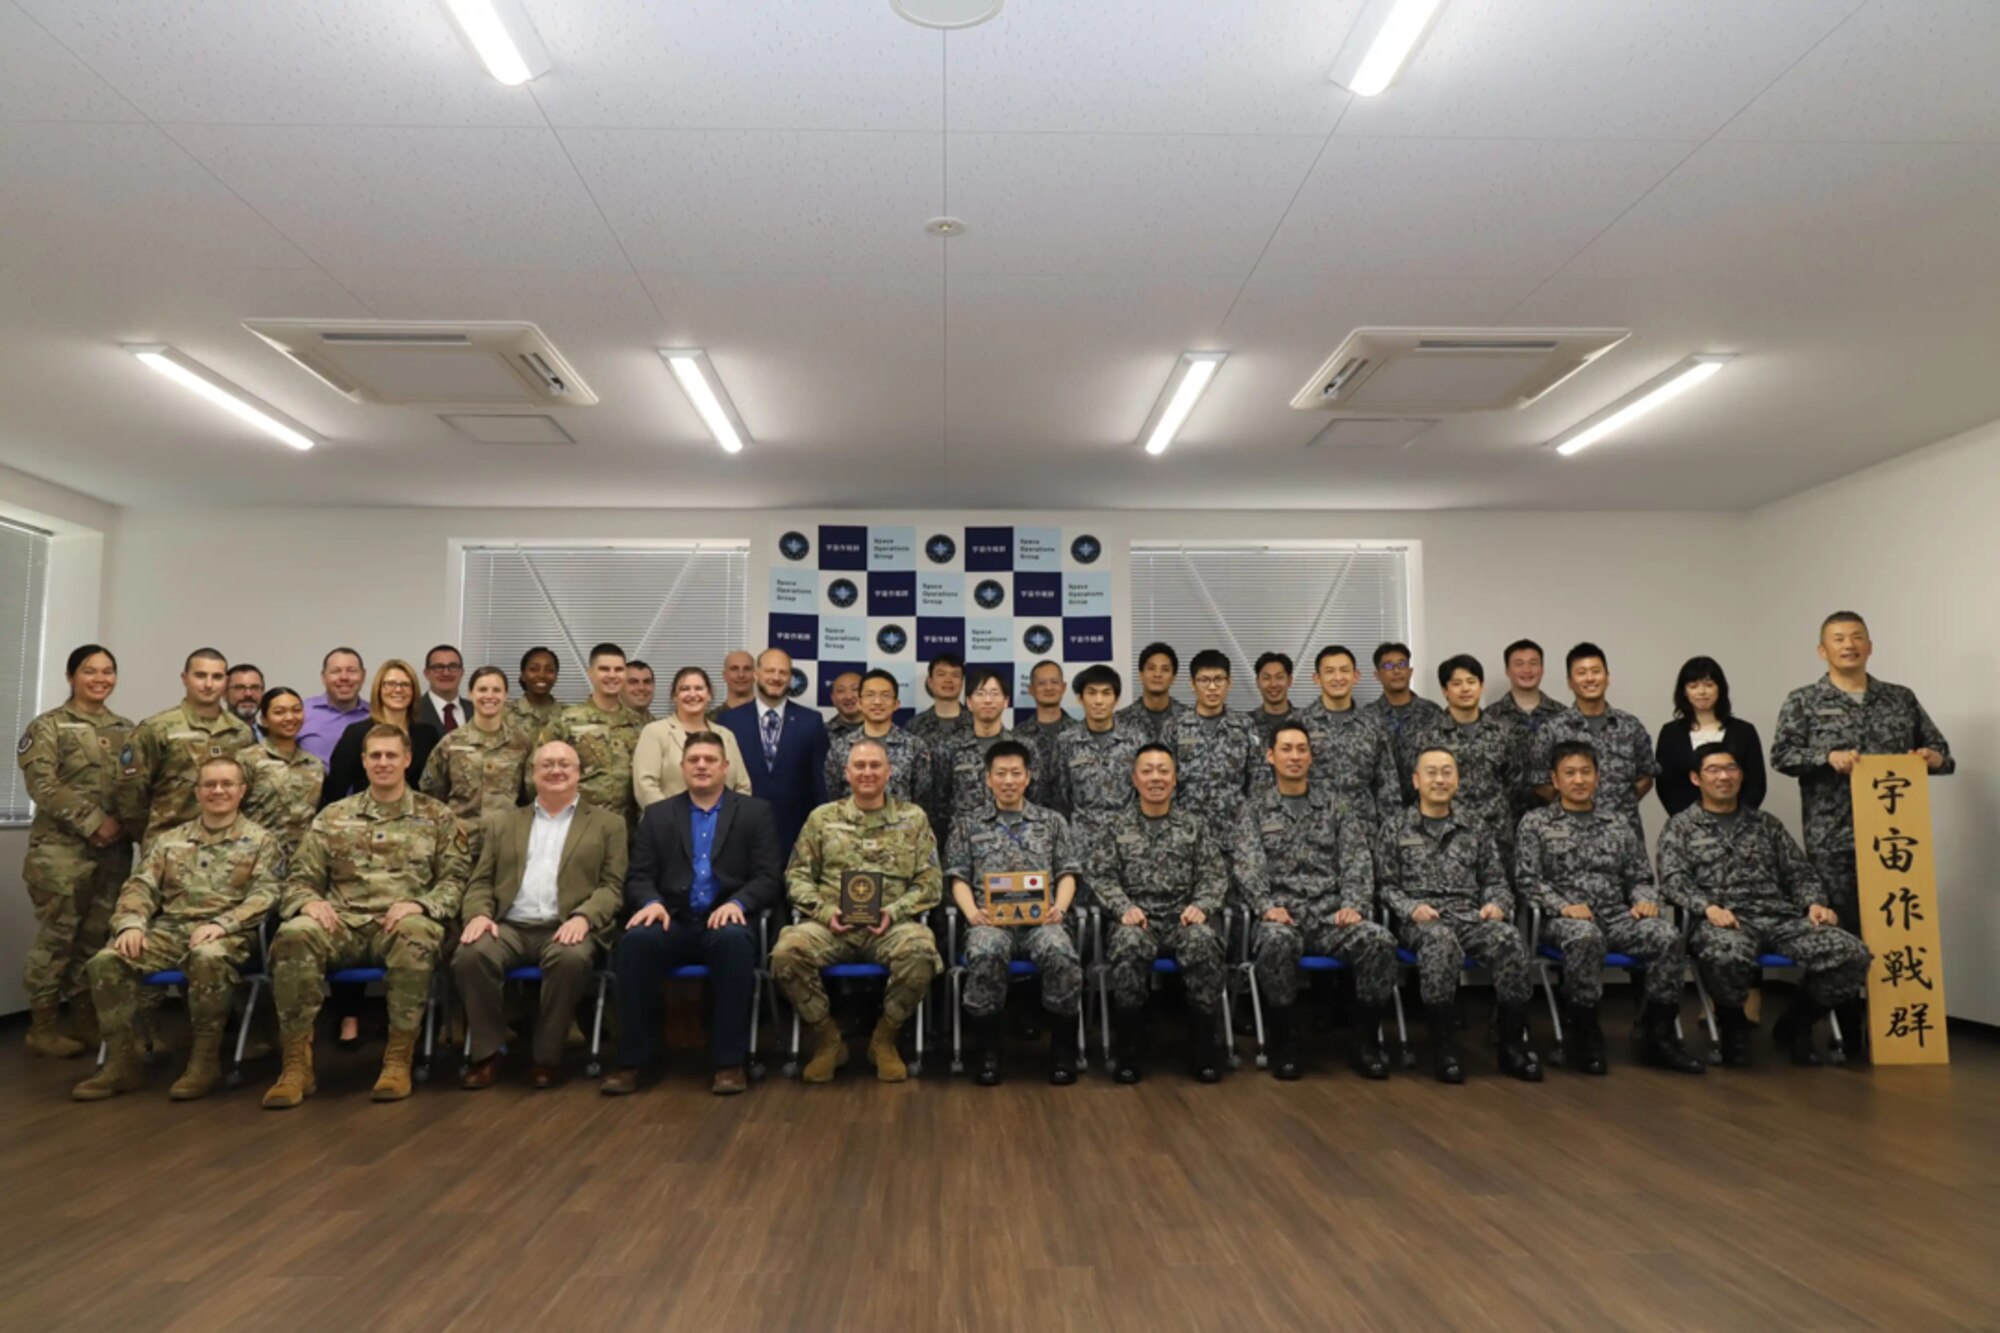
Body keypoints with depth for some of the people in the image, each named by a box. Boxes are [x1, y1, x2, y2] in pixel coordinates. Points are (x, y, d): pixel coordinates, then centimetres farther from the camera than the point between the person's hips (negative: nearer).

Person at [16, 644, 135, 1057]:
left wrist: (126, 823, -3)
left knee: (98, 936, 8)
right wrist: (92, 822, -15)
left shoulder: (127, 730, 15)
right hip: (62, 847, -5)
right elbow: (43, 785, -10)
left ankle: (86, 1020, 17)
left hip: (114, 849, 5)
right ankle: (44, 1026, 8)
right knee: (57, 935, -3)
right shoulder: (48, 726, 0)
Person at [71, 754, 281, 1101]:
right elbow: (140, 886, 12)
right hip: (168, 929, 5)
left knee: (208, 958, -39)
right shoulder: (170, 839, 20)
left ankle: (205, 1058, -23)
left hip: (225, 934, -4)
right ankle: (122, 1060, -11)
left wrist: (221, 924, -20)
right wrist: (131, 924, -9)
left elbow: (265, 895, -5)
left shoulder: (259, 840, 6)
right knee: (106, 961, -22)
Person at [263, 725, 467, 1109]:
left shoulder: (436, 817, 11)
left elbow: (454, 879, 5)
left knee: (416, 936, -39)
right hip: (344, 922, 2)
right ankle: (297, 1063, -25)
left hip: (403, 922, -2)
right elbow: (300, 877, 14)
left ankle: (398, 1059, -28)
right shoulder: (333, 817, 17)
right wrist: (308, 901, -10)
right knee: (294, 935, -31)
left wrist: (419, 905, -15)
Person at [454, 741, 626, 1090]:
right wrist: (479, 914, -7)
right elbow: (481, 880, 16)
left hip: (566, 928, -2)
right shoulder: (502, 823, 23)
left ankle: (546, 1055, -16)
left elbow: (612, 885, 4)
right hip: (509, 926, 2)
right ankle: (487, 1053, -11)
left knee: (571, 958, -36)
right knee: (470, 954, -30)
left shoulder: (607, 824, 14)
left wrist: (583, 917, -15)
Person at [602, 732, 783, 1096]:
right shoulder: (657, 815, 16)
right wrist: (651, 902, -14)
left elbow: (770, 878, 1)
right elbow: (639, 877, 9)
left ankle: (729, 1061, -28)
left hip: (725, 921, -2)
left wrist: (737, 903, -19)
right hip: (673, 923, 2)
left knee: (734, 939, -37)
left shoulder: (755, 812, 10)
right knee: (636, 939, -31)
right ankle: (631, 1060, -21)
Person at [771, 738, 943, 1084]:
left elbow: (929, 881, 6)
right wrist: (825, 911, -8)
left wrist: (894, 912, -11)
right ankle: (827, 1037, -5)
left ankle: (885, 1039, -7)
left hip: (892, 924, -1)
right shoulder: (822, 818, 14)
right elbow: (797, 876, 10)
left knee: (920, 952, -35)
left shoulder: (913, 818, 11)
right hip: (832, 924, 1)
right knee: (786, 952, -30)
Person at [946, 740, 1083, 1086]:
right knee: (985, 954, -37)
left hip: (1041, 919, 1)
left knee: (1061, 955, -34)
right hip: (990, 920, -1)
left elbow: (1067, 873, 14)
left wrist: (1059, 907, -5)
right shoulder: (967, 822, 16)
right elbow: (958, 876, 10)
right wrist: (972, 912, -8)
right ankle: (988, 1049, -18)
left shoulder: (1052, 821, 20)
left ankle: (1063, 1048, -14)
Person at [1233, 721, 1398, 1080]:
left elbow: (1357, 860, 6)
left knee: (1379, 940, -29)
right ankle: (1284, 1043, -17)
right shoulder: (1253, 810, 11)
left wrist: (1353, 905, -11)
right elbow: (1247, 865, -3)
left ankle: (1367, 1041, -9)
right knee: (1276, 942, -37)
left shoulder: (1335, 804, 16)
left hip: (1332, 913, 2)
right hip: (1282, 914, -2)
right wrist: (1266, 906, -21)